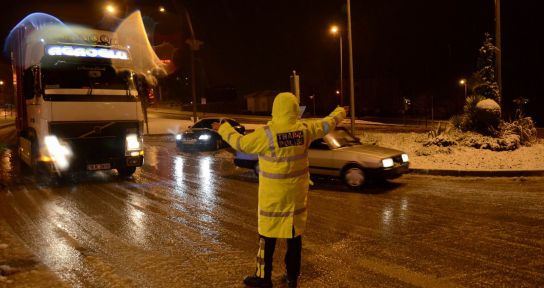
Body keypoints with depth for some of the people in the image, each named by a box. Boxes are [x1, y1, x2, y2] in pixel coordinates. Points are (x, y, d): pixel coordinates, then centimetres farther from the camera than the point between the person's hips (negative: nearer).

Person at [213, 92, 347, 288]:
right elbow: (327, 124, 12)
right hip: (297, 192, 5)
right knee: (295, 234, 15)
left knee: (268, 236, 8)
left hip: (273, 194, -4)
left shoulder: (266, 133, -18)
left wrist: (223, 128, 10)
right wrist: (340, 112, 32)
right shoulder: (304, 129, -5)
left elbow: (241, 143, -7)